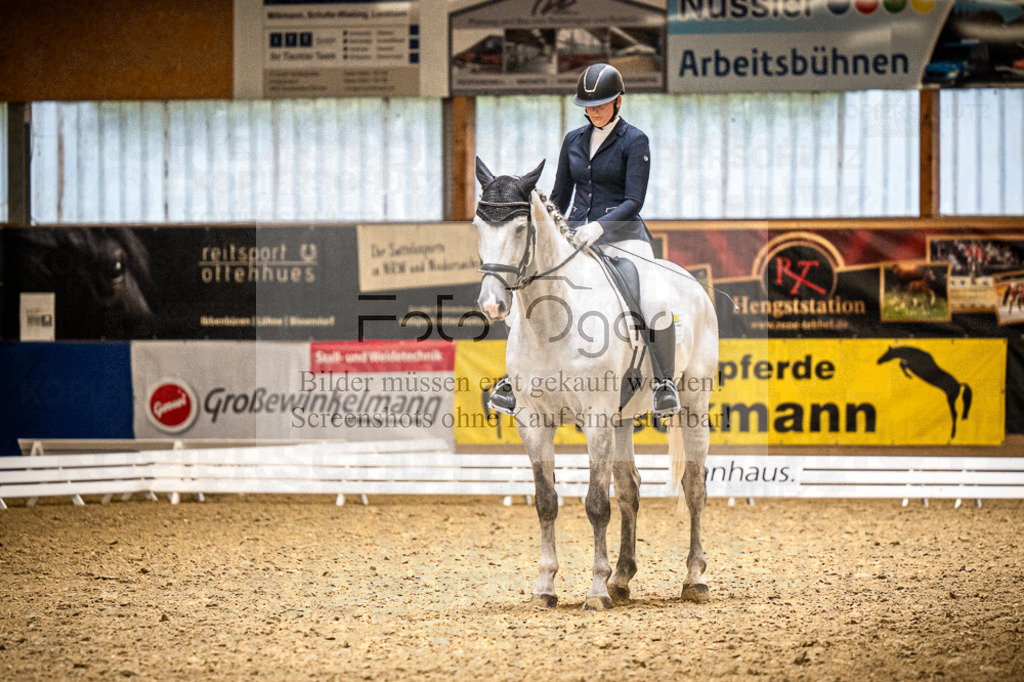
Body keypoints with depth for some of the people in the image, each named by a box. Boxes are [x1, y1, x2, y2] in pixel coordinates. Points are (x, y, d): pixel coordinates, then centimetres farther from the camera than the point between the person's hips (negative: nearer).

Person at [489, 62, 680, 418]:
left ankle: (665, 381, -11)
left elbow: (633, 202, -10)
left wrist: (600, 226, -25)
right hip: (576, 236, 5)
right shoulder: (573, 141, 13)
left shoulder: (634, 142, -2)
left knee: (655, 303, -28)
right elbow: (559, 197, 19)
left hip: (622, 234, -5)